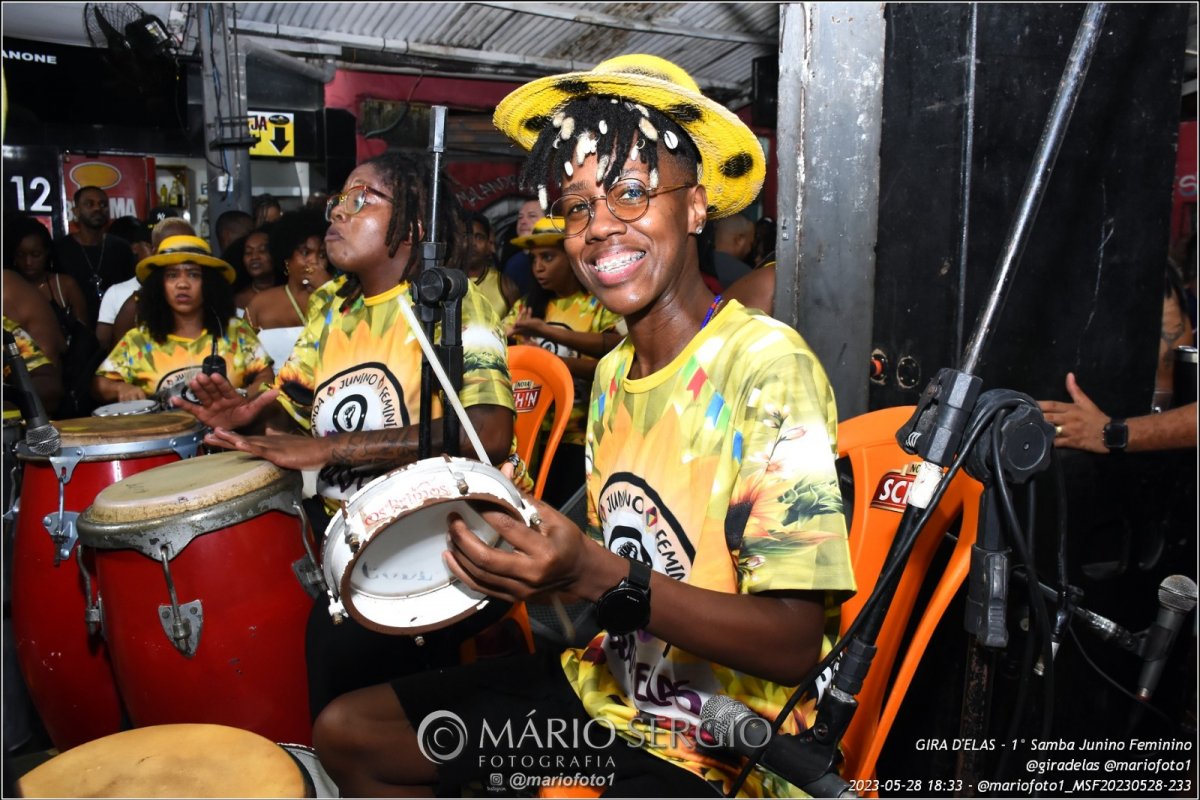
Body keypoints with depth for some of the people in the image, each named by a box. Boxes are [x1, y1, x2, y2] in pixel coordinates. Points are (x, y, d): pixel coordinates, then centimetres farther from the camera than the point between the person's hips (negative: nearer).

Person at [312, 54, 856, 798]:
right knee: (346, 734, 11)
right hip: (601, 687, 8)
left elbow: (791, 645, -24)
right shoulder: (612, 373, 4)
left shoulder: (765, 364, -22)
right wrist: (516, 545, -2)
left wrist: (594, 575, -33)